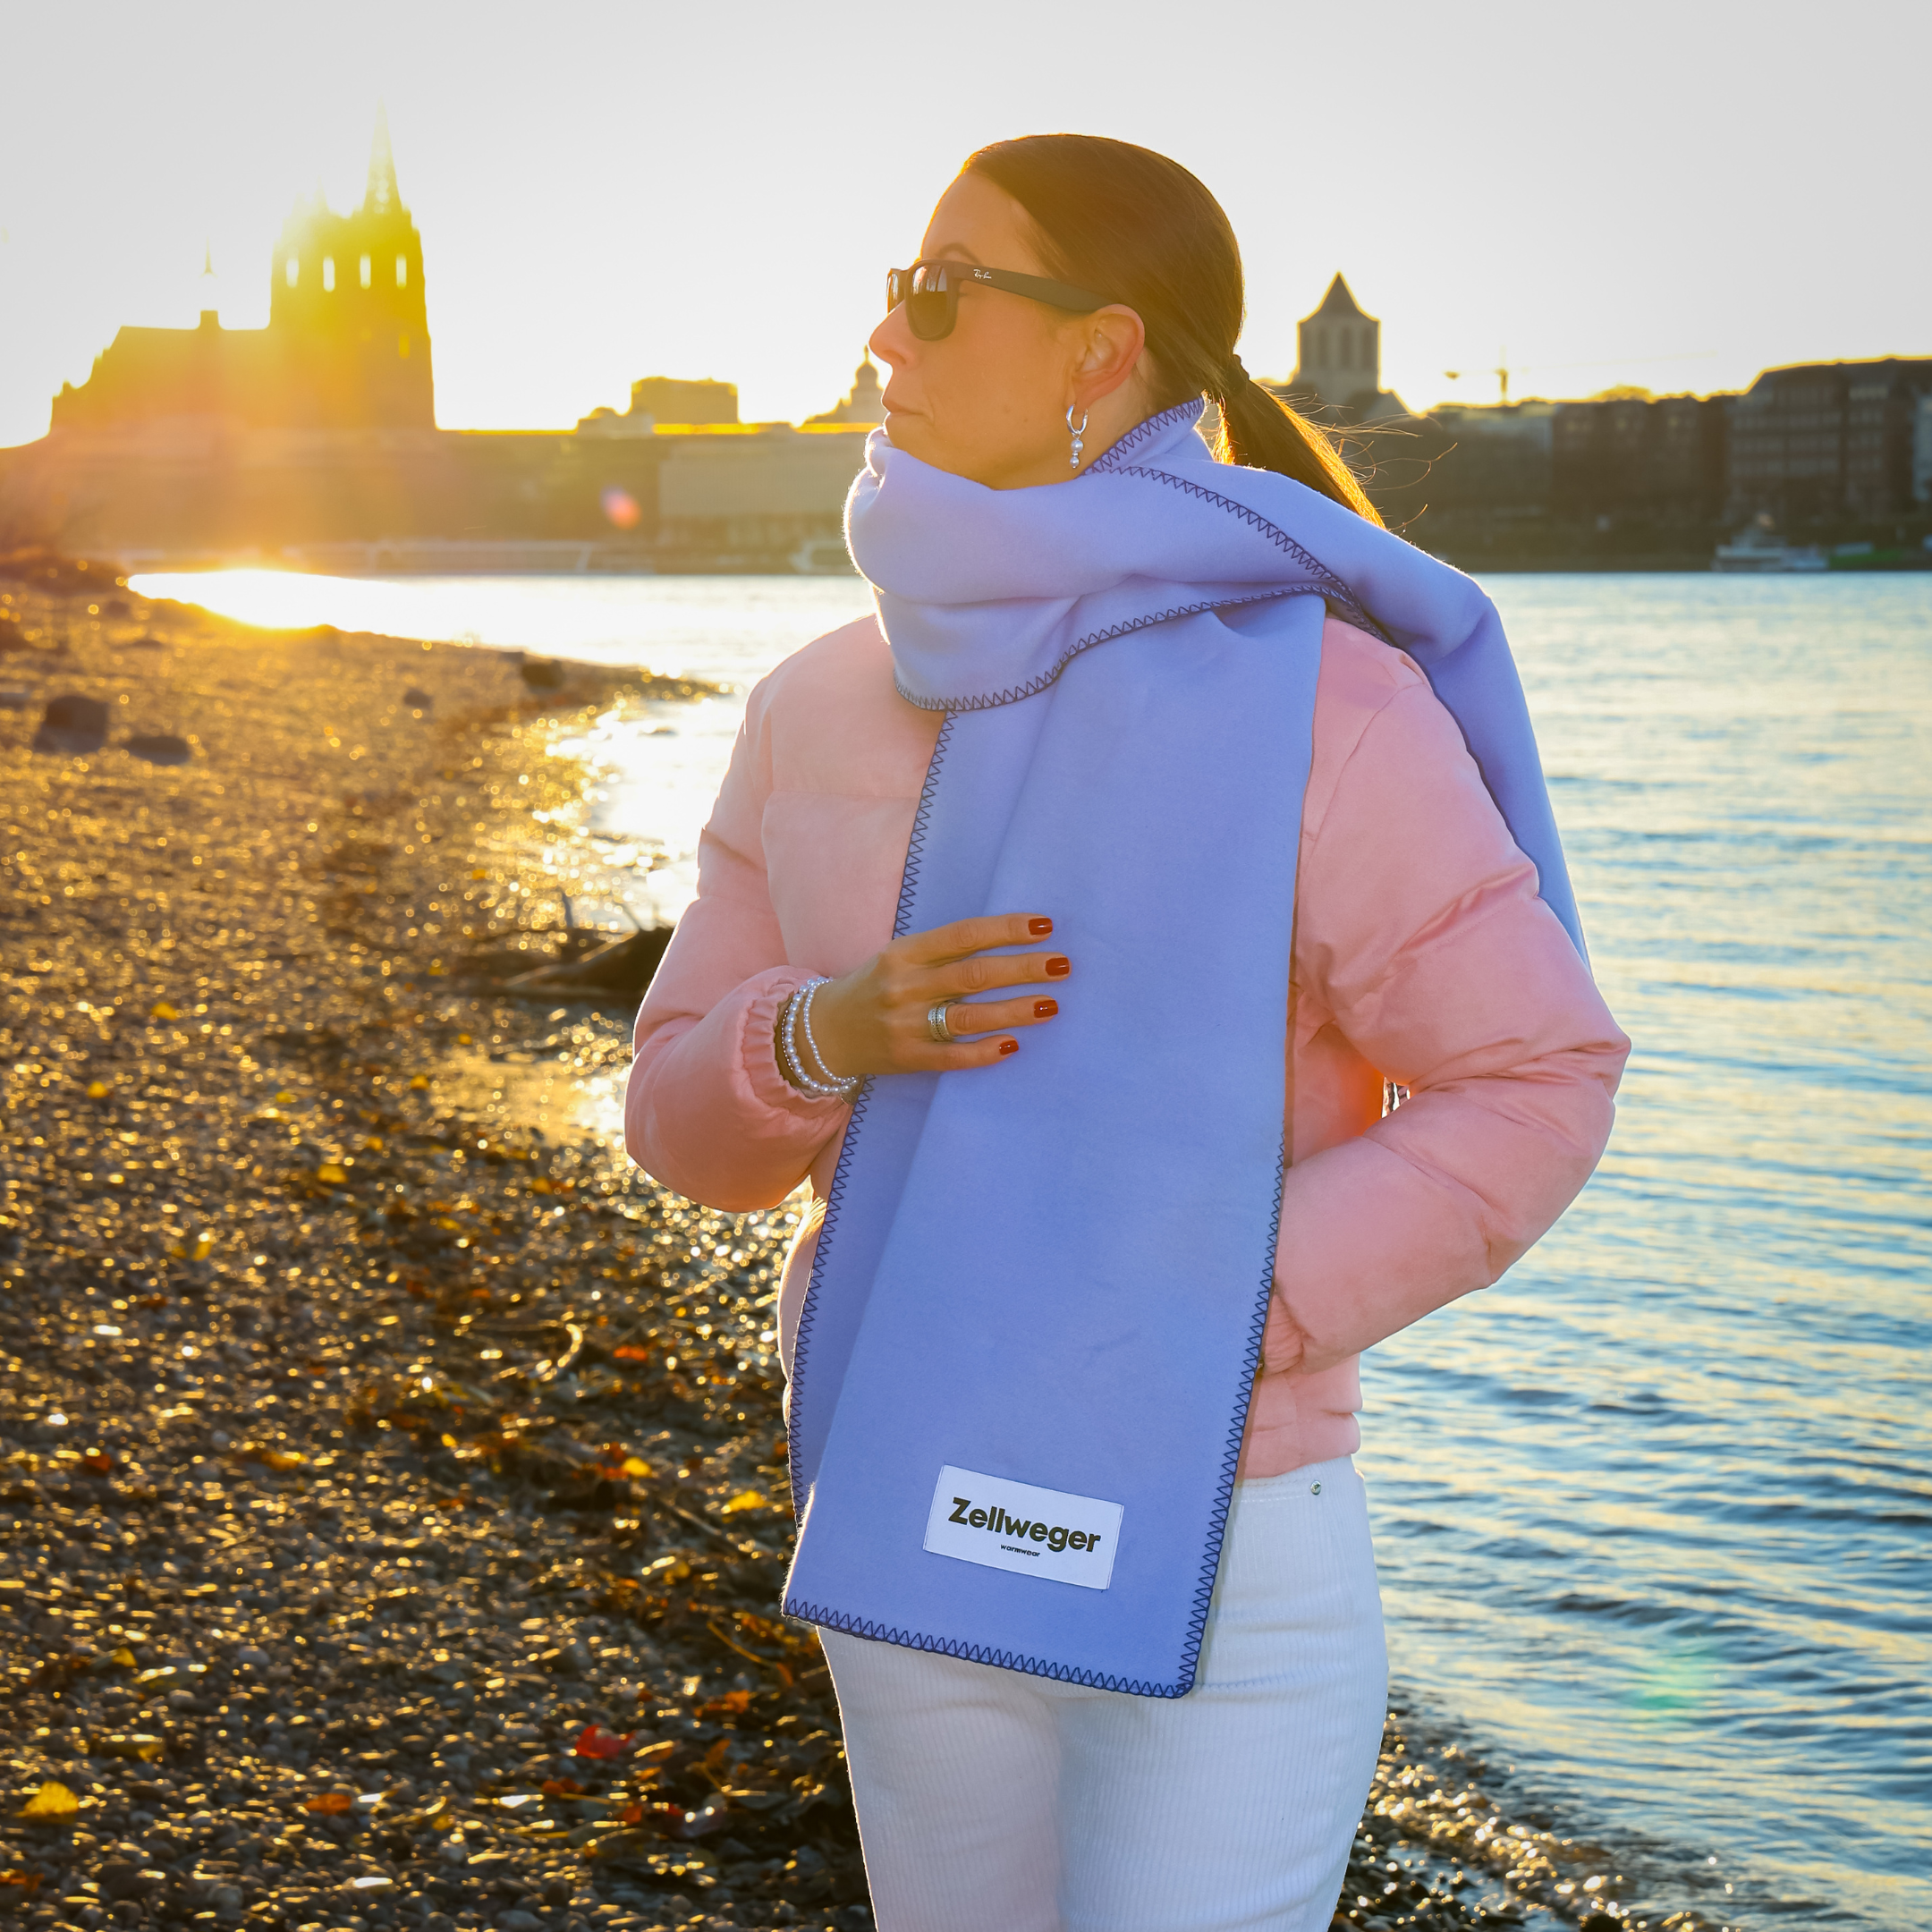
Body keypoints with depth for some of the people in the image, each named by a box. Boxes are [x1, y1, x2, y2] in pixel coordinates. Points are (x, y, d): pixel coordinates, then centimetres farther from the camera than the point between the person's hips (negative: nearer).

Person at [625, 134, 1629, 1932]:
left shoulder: (1317, 703, -14)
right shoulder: (818, 709, 3)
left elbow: (1535, 1078, -12)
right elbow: (685, 1111, 8)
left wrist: (1216, 1323, -20)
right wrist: (828, 1036, -15)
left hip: (1223, 1562, -6)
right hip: (912, 1538, 6)